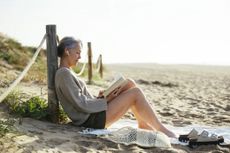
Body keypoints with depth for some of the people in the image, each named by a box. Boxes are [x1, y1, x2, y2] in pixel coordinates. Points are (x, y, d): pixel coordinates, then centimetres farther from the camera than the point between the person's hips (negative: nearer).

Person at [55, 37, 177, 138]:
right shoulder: (64, 73, -15)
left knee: (130, 84, 5)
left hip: (93, 112, 10)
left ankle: (143, 125, 5)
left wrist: (99, 97, 1)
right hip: (90, 120, -10)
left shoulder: (66, 72, 16)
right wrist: (105, 100, -11)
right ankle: (161, 129, -3)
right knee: (135, 93, -14)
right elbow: (81, 104, -20)